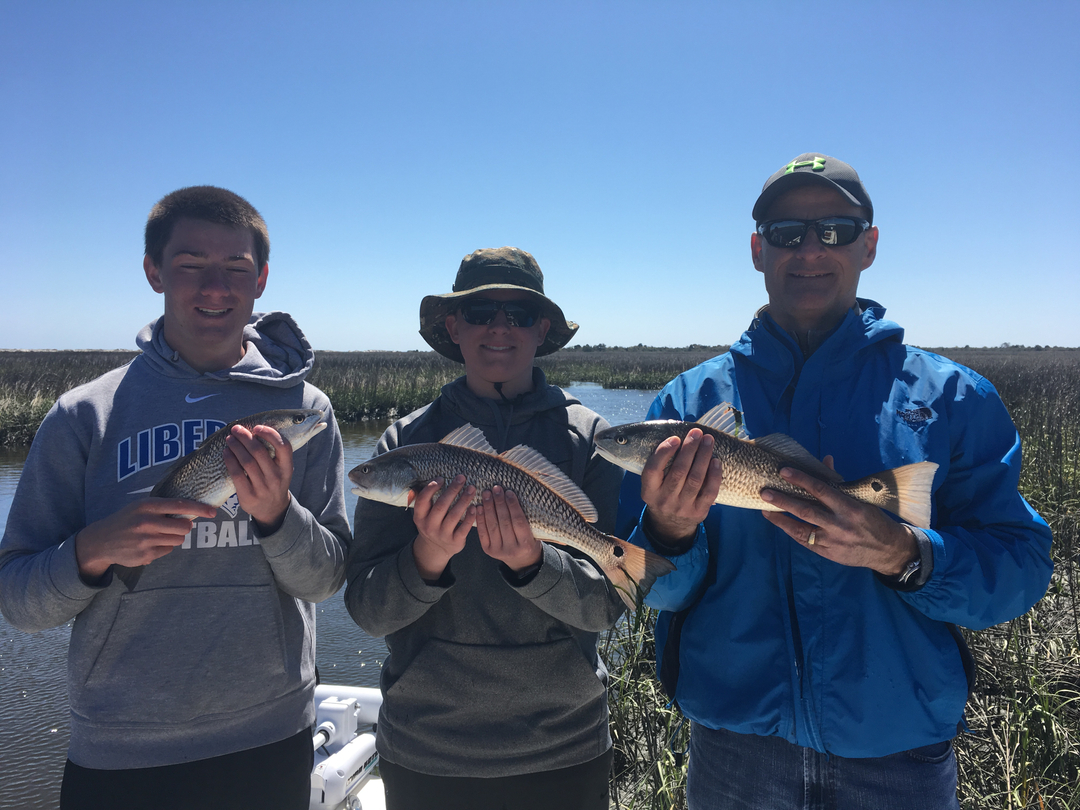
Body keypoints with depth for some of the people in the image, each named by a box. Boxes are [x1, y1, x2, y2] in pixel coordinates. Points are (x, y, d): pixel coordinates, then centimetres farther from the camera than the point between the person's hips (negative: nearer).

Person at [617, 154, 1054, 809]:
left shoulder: (953, 398, -3)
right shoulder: (692, 400, -3)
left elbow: (1019, 574, -6)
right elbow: (649, 588, -3)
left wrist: (901, 555, -25)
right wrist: (668, 530, -24)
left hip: (904, 755, 0)